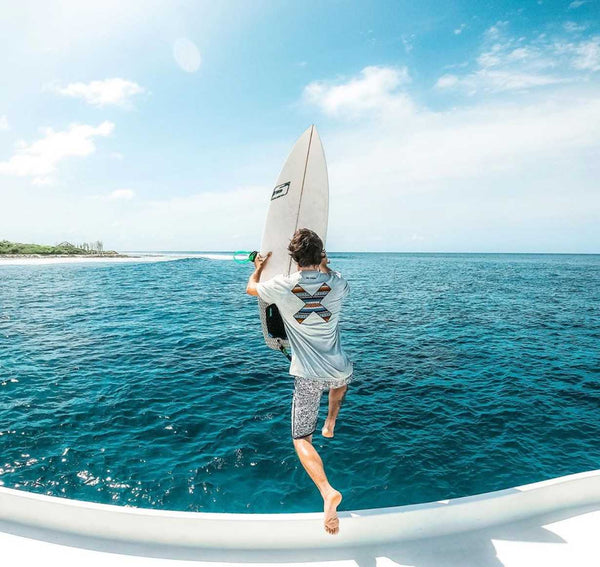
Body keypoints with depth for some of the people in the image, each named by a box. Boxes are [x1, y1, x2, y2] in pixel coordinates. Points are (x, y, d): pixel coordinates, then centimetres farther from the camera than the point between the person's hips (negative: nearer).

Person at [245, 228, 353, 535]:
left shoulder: (282, 285, -11)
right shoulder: (337, 282, -6)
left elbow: (250, 288, 12)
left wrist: (259, 267, 32)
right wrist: (325, 267, 38)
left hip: (307, 375, -3)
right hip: (338, 369, 3)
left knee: (301, 438, 8)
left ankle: (327, 492, -13)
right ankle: (330, 423, 38)